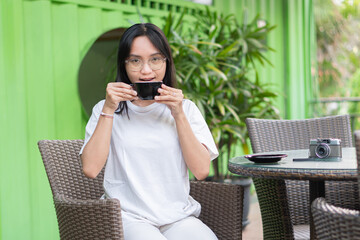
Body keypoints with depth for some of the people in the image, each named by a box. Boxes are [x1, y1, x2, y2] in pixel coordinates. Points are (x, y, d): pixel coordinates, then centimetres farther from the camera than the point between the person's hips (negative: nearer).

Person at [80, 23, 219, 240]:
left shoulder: (186, 108, 13)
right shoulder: (106, 110, 11)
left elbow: (201, 170, 0)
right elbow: (90, 169, -5)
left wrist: (178, 115, -6)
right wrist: (109, 109, -6)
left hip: (179, 216, 2)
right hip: (129, 217, -2)